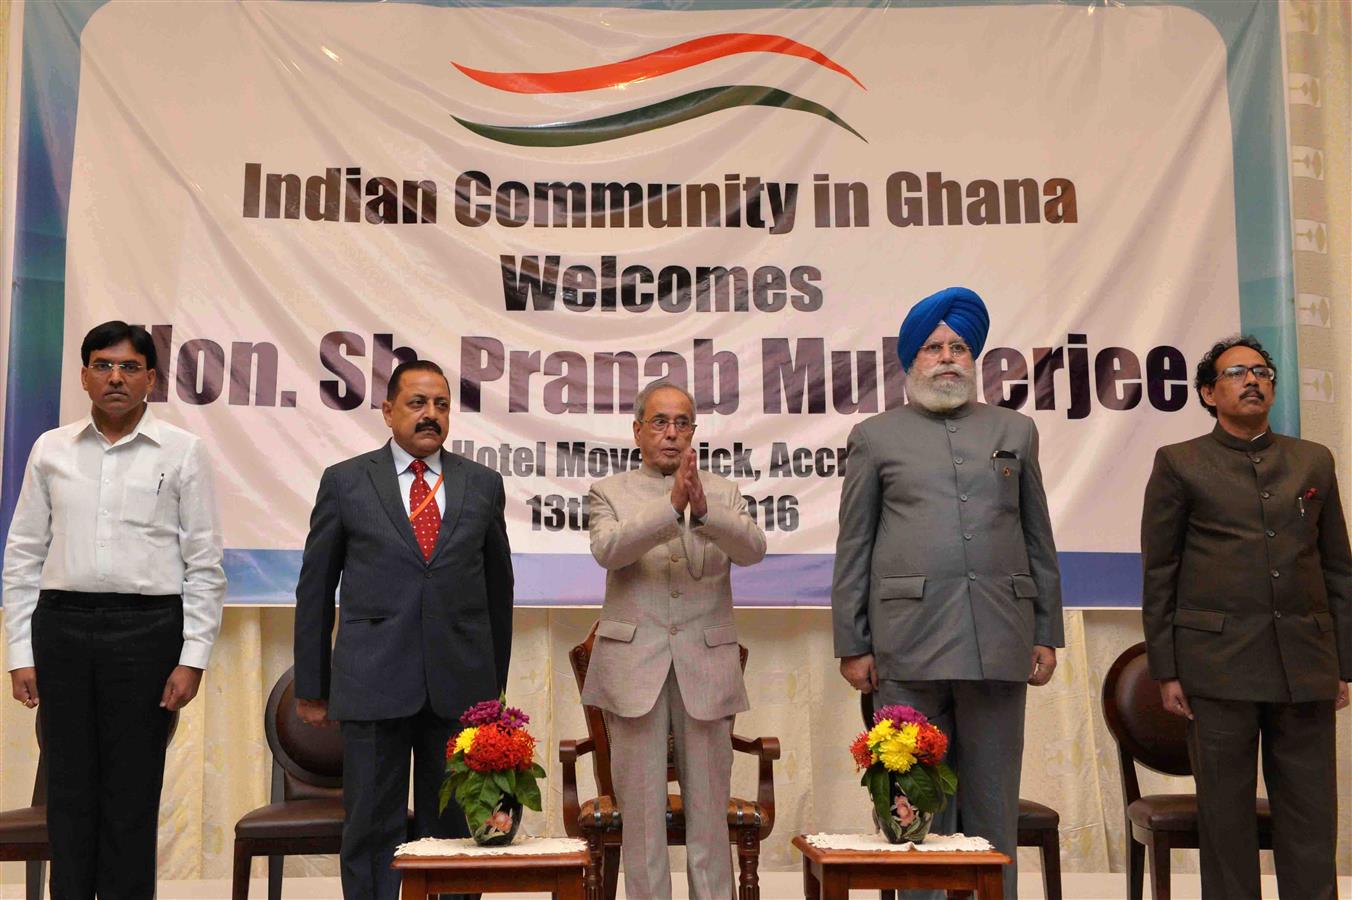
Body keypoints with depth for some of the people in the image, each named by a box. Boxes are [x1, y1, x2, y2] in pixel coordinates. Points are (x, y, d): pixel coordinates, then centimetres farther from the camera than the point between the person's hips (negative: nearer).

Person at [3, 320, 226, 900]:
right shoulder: (51, 450, 9)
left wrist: (193, 658, -6)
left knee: (132, 793, 4)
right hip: (62, 623, 3)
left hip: (146, 627, -2)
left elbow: (205, 565, 0)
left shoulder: (182, 453, 1)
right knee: (68, 789, 8)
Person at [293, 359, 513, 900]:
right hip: (372, 684, -1)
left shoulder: (483, 485, 8)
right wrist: (311, 687, 6)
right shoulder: (345, 481, 4)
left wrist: (497, 682, 13)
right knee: (371, 830, 5)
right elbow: (314, 588, 6)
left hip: (461, 686, 2)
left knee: (454, 829, 8)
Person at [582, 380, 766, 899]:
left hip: (706, 665, 1)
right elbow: (608, 549, -14)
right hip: (635, 665, -1)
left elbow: (752, 549, -8)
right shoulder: (610, 493, 6)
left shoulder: (723, 493, 10)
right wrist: (671, 506, -28)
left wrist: (703, 510, -27)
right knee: (642, 805, 4)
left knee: (708, 805, 7)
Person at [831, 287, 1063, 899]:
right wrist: (852, 645, 1)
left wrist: (1047, 635, 9)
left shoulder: (1014, 431, 15)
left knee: (993, 802, 7)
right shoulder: (876, 436, 9)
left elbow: (1039, 541, 15)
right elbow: (853, 548, 6)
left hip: (1000, 641, 2)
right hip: (910, 641, -1)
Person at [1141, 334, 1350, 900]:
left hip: (1306, 669, 3)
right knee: (1225, 811, 4)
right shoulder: (1179, 464, 6)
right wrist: (1166, 671, -2)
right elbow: (1158, 575, 3)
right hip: (1219, 665, -2)